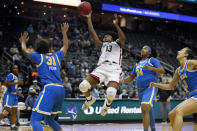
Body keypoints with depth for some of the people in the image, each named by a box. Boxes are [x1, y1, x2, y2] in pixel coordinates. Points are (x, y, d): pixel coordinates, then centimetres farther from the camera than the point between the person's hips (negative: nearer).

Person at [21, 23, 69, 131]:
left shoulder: (39, 57, 8)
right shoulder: (56, 56, 20)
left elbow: (25, 52, 18)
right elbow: (65, 46, 38)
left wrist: (23, 42, 37)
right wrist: (64, 32, 50)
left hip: (49, 88, -6)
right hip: (61, 90, 6)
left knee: (35, 119, -10)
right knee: (49, 119, 22)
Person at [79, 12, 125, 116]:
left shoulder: (117, 44, 22)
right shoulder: (102, 45, 30)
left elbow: (123, 38, -2)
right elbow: (93, 34, 18)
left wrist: (116, 25, -17)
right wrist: (89, 19, 13)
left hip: (114, 70, -3)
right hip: (101, 68, 4)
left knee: (111, 92, -29)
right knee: (83, 86, -16)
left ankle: (108, 103, 10)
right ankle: (90, 99, 20)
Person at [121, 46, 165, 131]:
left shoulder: (152, 60, 0)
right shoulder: (137, 65, 20)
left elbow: (162, 71, -10)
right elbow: (131, 77, 21)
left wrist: (150, 68, -25)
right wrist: (123, 81, 0)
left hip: (150, 88, -7)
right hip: (140, 90, 8)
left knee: (145, 109, -25)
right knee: (148, 111, 15)